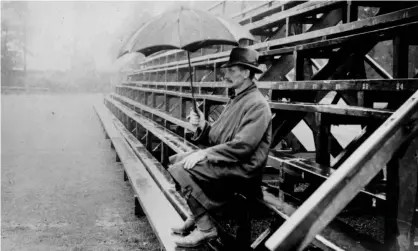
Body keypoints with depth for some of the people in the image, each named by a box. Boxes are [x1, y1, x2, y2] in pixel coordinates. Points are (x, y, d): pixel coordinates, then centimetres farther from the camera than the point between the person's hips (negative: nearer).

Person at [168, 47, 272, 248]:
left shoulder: (257, 104, -15)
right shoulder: (236, 100, 16)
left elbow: (242, 146, -24)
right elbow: (218, 138, 16)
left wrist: (204, 154, -24)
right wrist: (203, 127, -3)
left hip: (242, 169, -10)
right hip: (227, 161, 10)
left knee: (182, 170, -21)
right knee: (176, 160, 6)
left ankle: (205, 228, -10)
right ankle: (196, 216, 10)